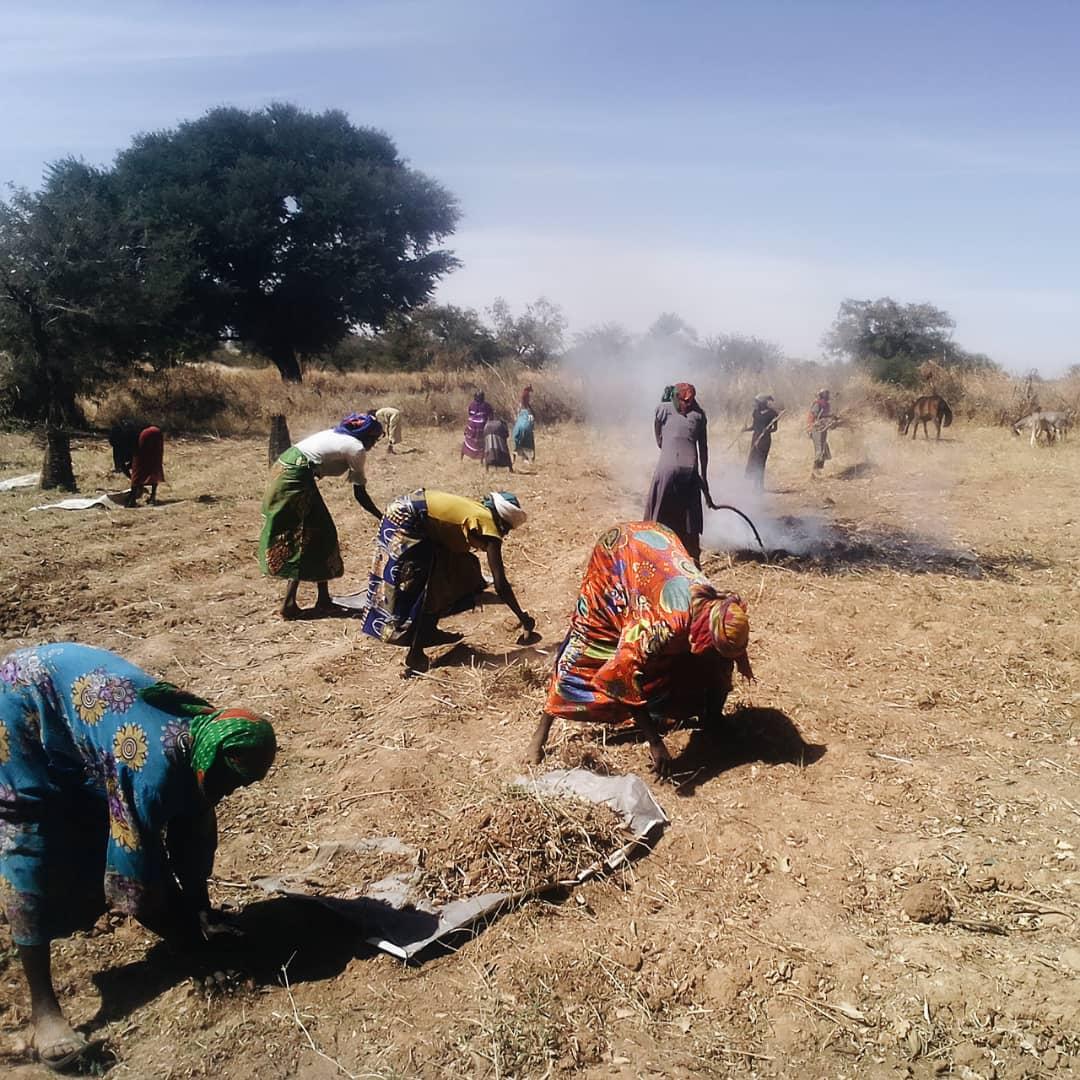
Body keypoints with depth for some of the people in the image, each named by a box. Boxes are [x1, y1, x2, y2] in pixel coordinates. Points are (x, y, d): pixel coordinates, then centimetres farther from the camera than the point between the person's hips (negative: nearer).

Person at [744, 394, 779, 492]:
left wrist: (768, 430, -22)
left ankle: (760, 486, 0)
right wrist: (746, 429, -6)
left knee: (760, 462, -7)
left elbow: (775, 428, -2)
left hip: (765, 439, -5)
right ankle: (756, 485, 12)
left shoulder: (772, 413, -7)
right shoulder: (756, 411, 7)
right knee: (752, 461, 3)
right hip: (755, 437, 5)